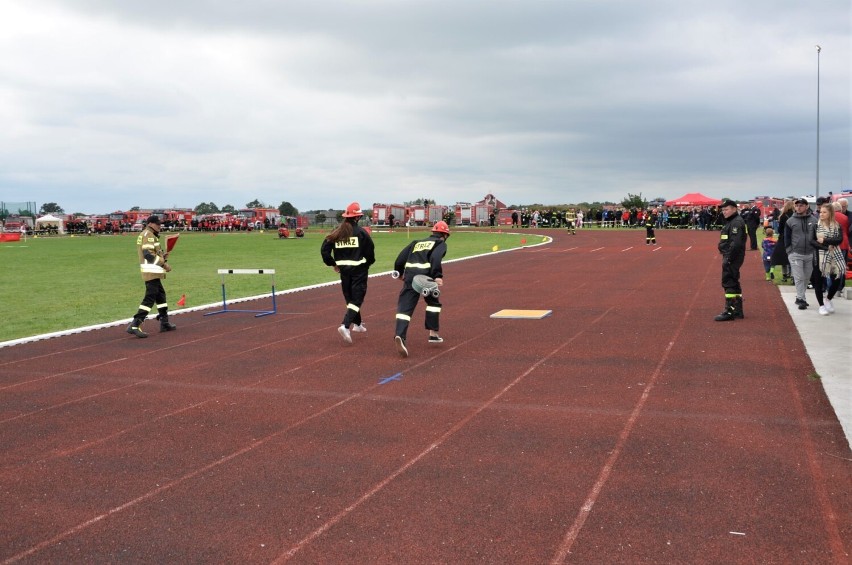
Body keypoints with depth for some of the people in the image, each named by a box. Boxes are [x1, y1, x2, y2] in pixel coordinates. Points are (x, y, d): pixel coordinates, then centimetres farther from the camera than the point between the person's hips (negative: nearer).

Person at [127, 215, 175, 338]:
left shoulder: (147, 235, 19)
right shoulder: (148, 235, -13)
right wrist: (164, 263, -18)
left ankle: (165, 323, 27)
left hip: (152, 272, 11)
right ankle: (134, 326, -16)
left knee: (161, 295, 18)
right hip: (151, 271, -11)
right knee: (150, 298, -12)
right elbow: (148, 254, -22)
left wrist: (162, 256, 8)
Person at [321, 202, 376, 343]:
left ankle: (357, 324, 31)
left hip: (344, 269, 5)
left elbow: (324, 249, -1)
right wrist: (368, 262, 10)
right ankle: (345, 326, -20)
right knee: (357, 299, -3)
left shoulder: (336, 232, 2)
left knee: (350, 298, 19)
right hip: (359, 269, -5)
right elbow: (370, 250, -9)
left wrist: (333, 264, 10)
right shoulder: (361, 231, -9)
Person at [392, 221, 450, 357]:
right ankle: (433, 334, 25)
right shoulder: (441, 243, 13)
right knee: (433, 302, 23)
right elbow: (436, 258, -10)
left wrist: (399, 273, 32)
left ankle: (400, 335, -26)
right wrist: (438, 276, -17)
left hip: (409, 275, 3)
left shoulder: (417, 242, 28)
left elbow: (400, 257, 19)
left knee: (405, 306, -5)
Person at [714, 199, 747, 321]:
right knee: (733, 283, 15)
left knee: (729, 283, -10)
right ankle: (738, 311, 23)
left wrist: (728, 258, -23)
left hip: (732, 258, -11)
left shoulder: (736, 223, -15)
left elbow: (736, 243, -24)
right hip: (730, 257, 11)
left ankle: (729, 311, -8)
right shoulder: (730, 222, 18)